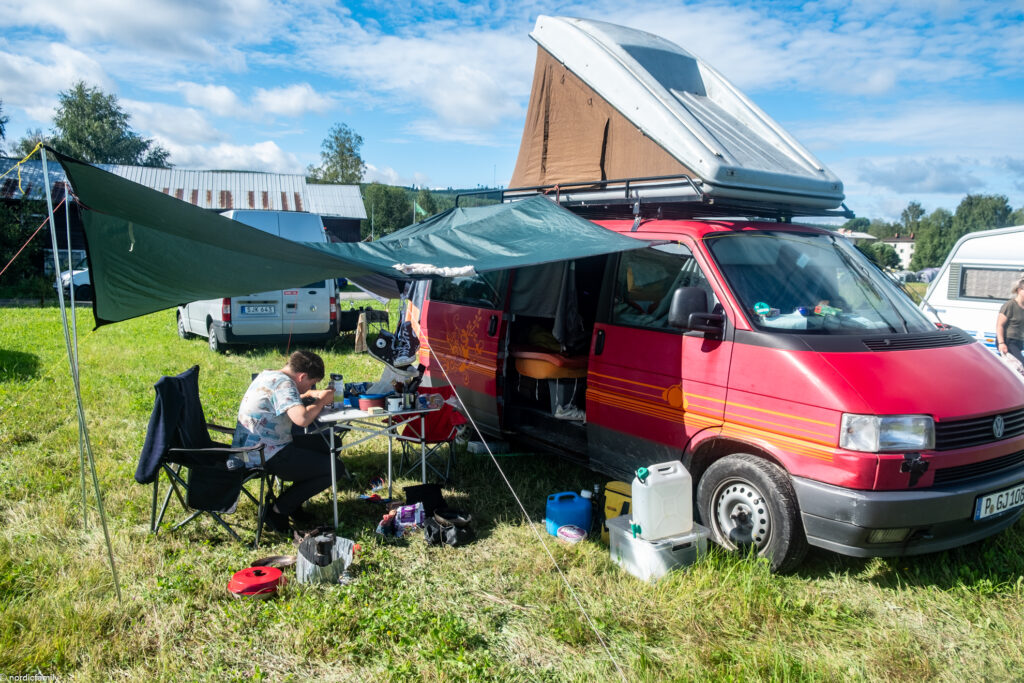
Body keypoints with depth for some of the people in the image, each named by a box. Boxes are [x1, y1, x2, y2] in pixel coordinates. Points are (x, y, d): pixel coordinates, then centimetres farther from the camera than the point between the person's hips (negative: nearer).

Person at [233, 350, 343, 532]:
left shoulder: (268, 375, 12)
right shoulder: (283, 383, -19)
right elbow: (302, 419, -33)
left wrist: (312, 395, 14)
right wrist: (322, 401, -13)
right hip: (266, 456, -11)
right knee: (335, 469, -9)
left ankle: (293, 500, 17)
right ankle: (278, 510, -2)